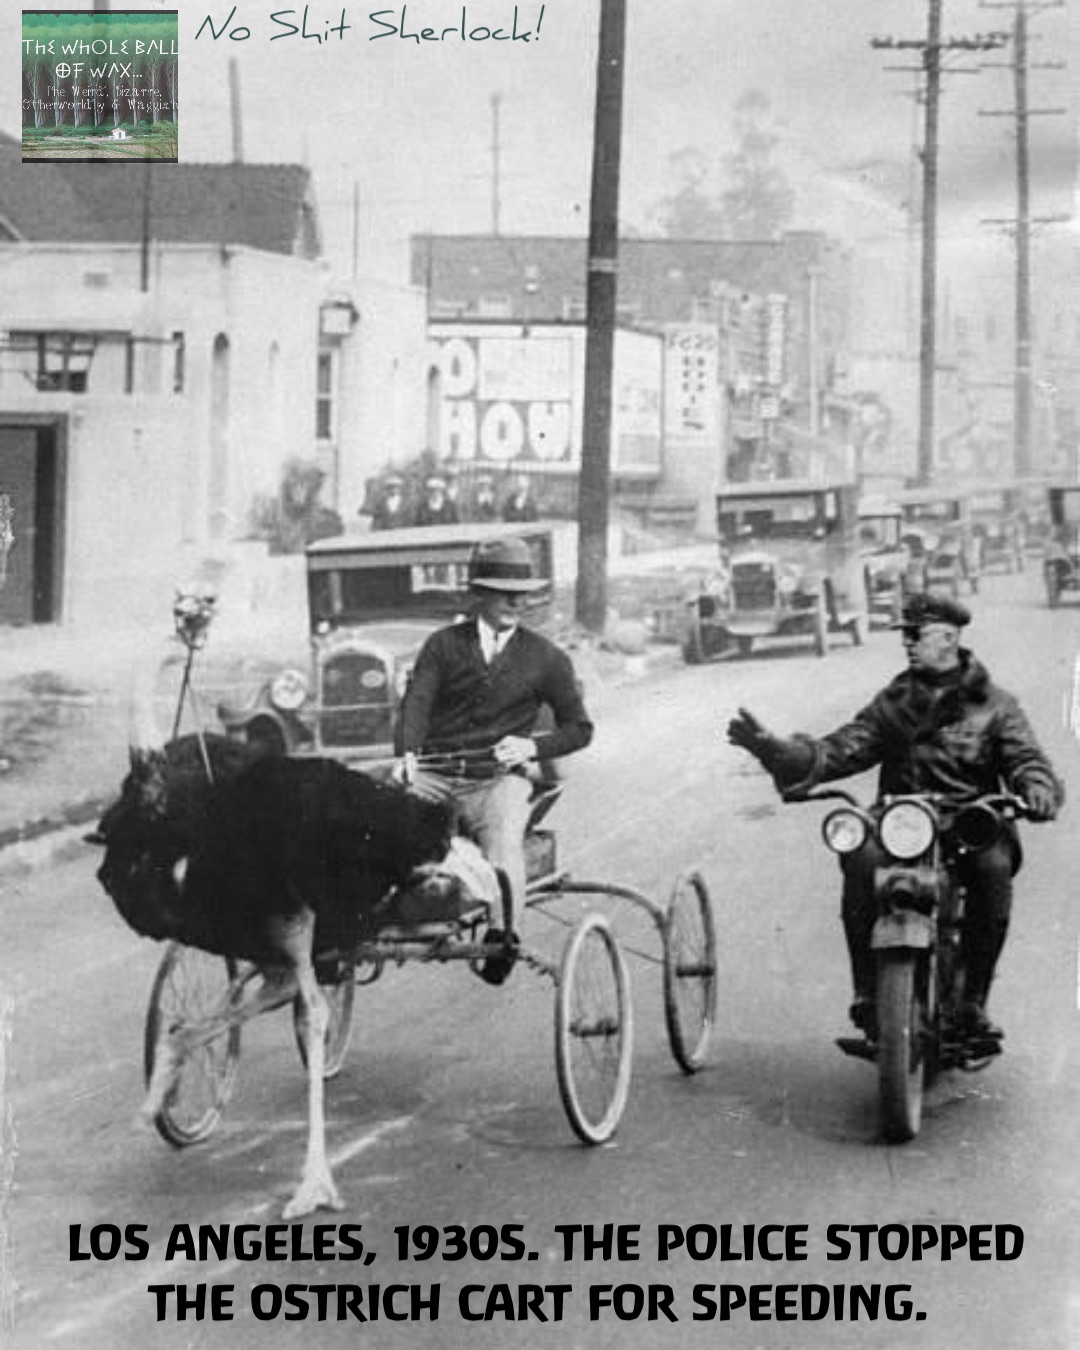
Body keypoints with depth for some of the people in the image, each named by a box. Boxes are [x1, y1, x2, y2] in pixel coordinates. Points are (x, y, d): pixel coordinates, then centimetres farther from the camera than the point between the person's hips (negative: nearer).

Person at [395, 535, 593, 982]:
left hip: (500, 777, -1)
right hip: (435, 774, 1)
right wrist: (407, 756, -21)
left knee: (503, 836, -33)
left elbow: (578, 728, 16)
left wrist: (533, 747, -4)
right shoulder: (443, 644, 12)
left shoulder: (546, 657, 11)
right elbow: (416, 702, -1)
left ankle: (503, 937, -40)